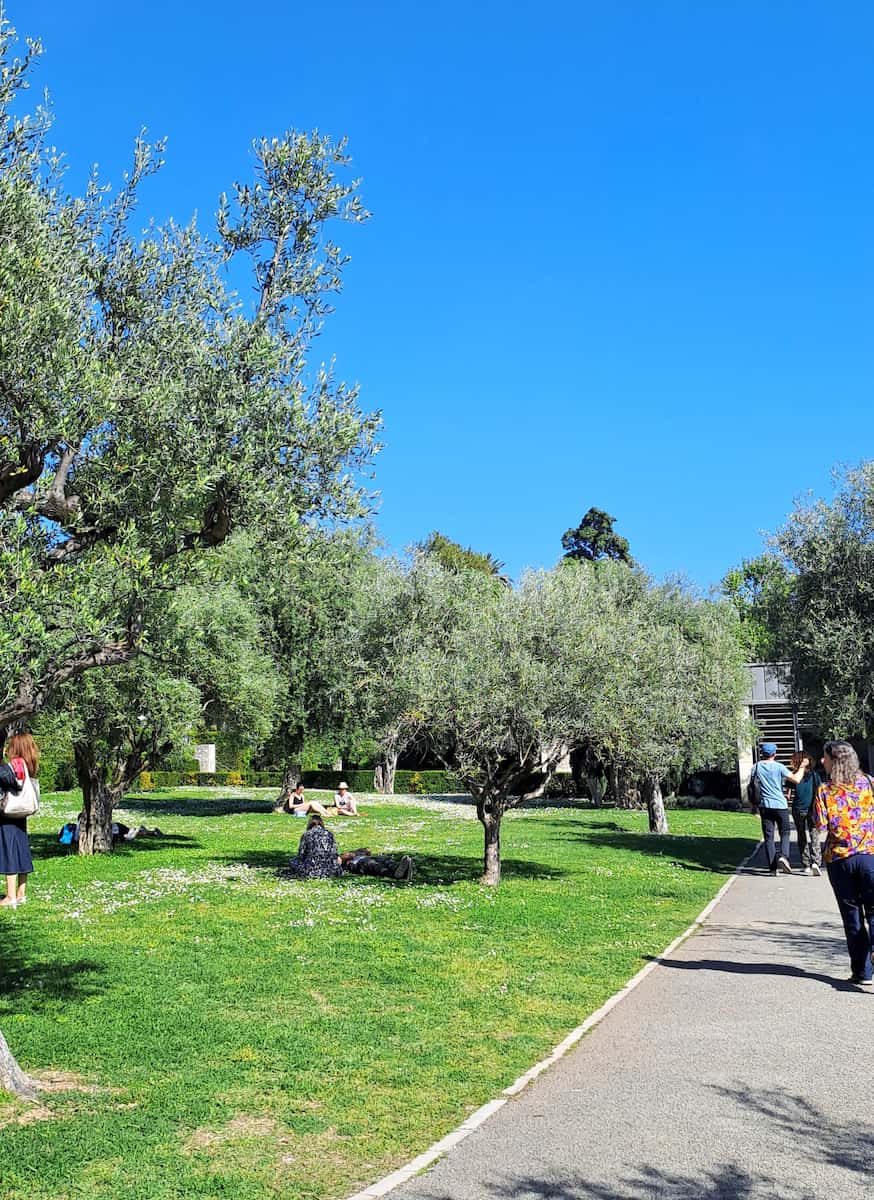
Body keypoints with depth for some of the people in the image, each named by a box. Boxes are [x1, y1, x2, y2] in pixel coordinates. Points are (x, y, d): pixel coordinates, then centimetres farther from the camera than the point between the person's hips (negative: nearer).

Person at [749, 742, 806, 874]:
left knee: (768, 836, 5)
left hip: (765, 805, 2)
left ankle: (772, 867, 3)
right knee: (784, 833, 11)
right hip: (780, 804, -2)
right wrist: (802, 767, 4)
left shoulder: (756, 767, 1)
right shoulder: (779, 767, -7)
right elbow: (796, 779, -10)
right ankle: (783, 856, -13)